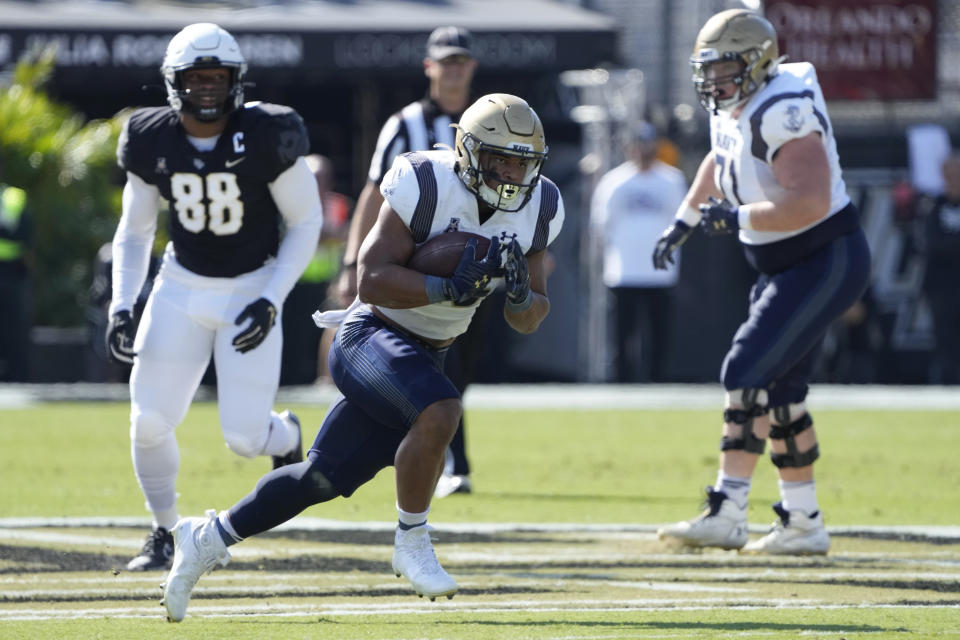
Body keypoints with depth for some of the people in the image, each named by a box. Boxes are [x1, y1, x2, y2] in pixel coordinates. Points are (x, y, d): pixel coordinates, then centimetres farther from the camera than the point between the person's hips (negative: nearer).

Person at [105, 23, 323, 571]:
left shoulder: (267, 137, -19)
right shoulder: (153, 142, -8)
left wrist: (272, 301, -17)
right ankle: (164, 534, 18)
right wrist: (122, 308, -7)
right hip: (182, 289, 3)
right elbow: (134, 232, 5)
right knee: (149, 423, -8)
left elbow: (306, 223, -8)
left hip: (253, 292, -3)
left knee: (245, 437, -9)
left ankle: (285, 436, 30)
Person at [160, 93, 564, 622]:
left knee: (324, 479, 9)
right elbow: (372, 279, -23)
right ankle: (412, 543, -15)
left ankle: (209, 538, 26)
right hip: (372, 335, -7)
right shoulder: (426, 185, -19)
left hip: (423, 357, 7)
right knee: (439, 412, -34)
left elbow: (529, 322, 6)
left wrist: (522, 295, -17)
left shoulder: (537, 209, -1)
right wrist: (448, 287, -34)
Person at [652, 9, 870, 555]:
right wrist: (684, 222, 29)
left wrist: (737, 217, -26)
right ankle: (804, 524, 22)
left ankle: (727, 513, -17)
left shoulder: (782, 115, -24)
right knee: (780, 392, 13)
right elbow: (721, 161, 32)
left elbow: (808, 203, -34)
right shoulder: (732, 111, 7)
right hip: (789, 268, 10)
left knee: (748, 374, -16)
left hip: (826, 263, -10)